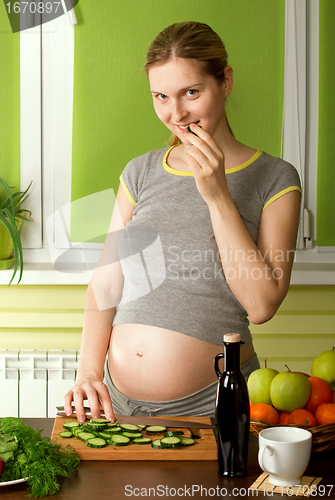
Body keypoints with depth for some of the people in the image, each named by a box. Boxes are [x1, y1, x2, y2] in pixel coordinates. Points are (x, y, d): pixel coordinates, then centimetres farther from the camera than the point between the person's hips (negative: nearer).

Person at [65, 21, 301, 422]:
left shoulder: (274, 179, -2)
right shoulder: (140, 173, 9)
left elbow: (261, 304, -12)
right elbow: (105, 283, 9)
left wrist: (218, 196, -15)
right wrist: (88, 372, -5)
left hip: (211, 404, -3)